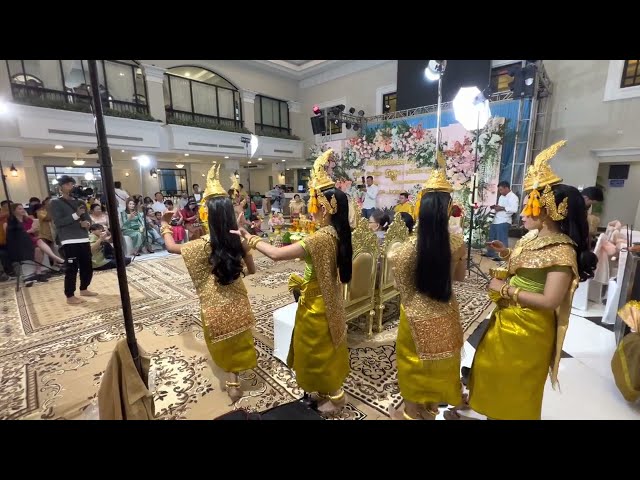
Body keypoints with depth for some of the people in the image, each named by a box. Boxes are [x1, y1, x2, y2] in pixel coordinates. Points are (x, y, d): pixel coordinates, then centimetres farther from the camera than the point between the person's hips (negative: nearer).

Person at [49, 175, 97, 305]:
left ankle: (84, 289, 29)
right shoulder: (55, 203, -2)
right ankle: (70, 296, 5)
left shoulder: (80, 202, 16)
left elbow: (88, 218, 14)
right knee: (72, 268, -5)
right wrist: (76, 215, -21)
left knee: (87, 266, 11)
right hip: (69, 241, -6)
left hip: (84, 239, 6)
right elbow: (58, 222, -13)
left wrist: (87, 223, -9)